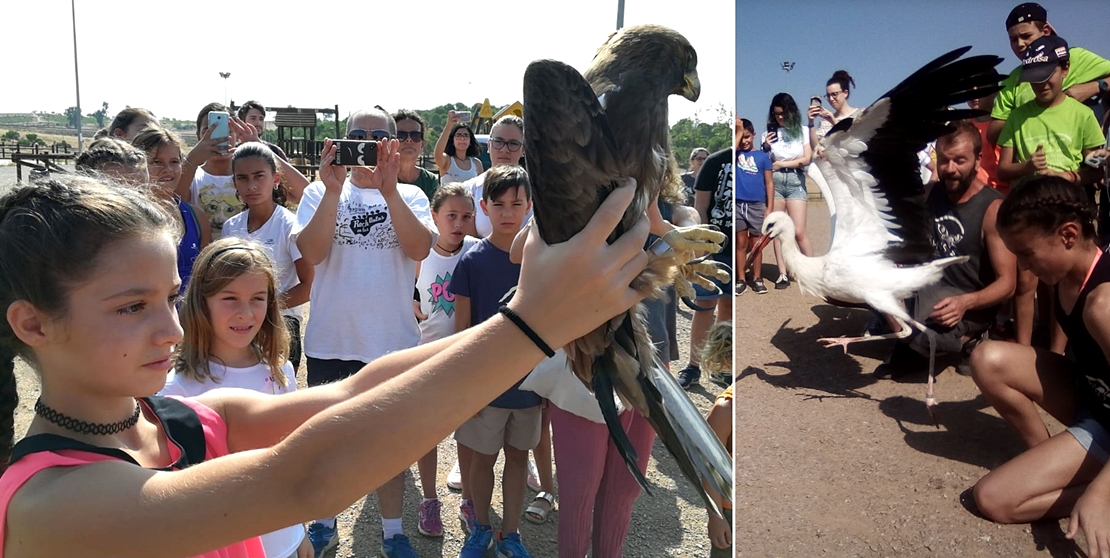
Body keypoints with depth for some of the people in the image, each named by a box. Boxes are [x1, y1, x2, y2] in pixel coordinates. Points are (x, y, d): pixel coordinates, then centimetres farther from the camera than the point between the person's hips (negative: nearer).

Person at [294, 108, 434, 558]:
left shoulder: (410, 195, 1)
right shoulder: (320, 192, 1)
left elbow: (420, 248, -17)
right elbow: (312, 252, -14)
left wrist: (389, 191, -26)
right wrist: (334, 190, -23)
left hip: (392, 340, 0)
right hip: (330, 340, 1)